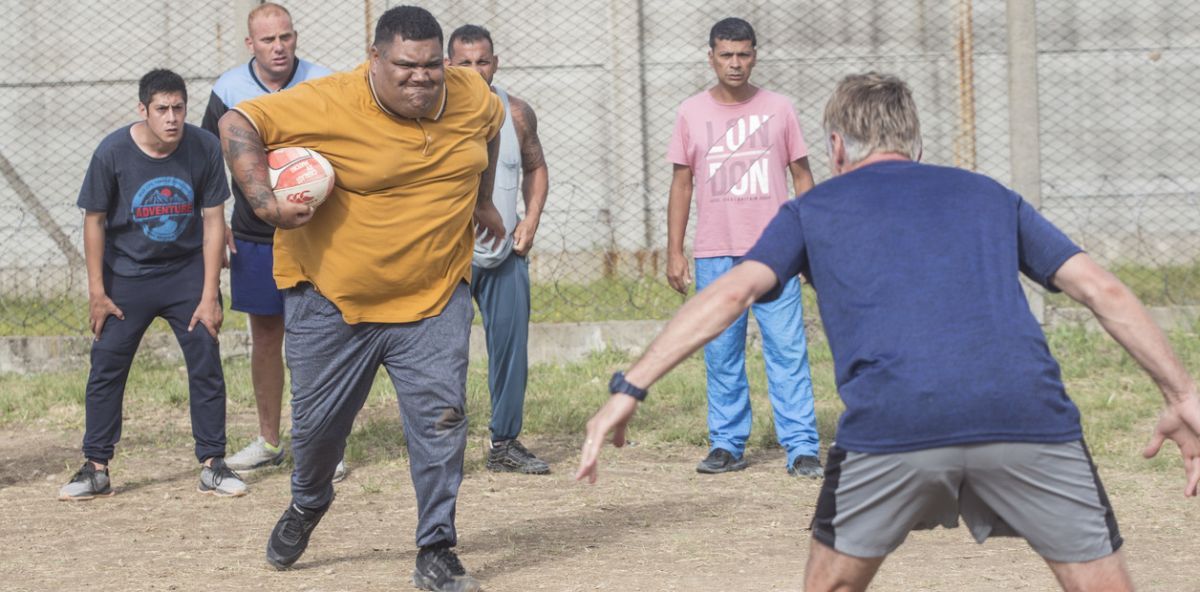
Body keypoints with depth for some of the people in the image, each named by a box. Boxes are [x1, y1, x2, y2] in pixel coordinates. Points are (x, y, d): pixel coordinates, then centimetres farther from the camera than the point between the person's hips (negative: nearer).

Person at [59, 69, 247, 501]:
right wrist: (97, 292, -7)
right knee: (106, 367, 0)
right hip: (127, 275, -1)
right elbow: (94, 221, -6)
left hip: (187, 271, 1)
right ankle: (95, 469, 9)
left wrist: (209, 295, -10)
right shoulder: (113, 152, -17)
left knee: (207, 365, -1)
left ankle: (212, 465, 10)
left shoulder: (204, 149, -14)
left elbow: (213, 222, -8)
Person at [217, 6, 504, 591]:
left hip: (434, 300, 2)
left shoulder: (473, 97, -3)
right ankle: (307, 504, 44)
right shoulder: (326, 104, -18)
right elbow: (237, 124, -15)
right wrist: (264, 200, -26)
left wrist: (482, 199, 27)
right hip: (333, 296, -2)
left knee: (440, 419, -12)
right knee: (318, 421, 11)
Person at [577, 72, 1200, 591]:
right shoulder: (989, 195, 28)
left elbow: (730, 293, 8)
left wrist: (630, 388, 7)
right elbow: (1103, 290, 20)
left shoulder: (814, 208, 23)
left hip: (892, 423, -1)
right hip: (1028, 412, 1)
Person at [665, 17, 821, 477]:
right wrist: (674, 253, 4)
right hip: (714, 254, 1)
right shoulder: (692, 114, 7)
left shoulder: (778, 109, 5)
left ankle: (802, 447, -6)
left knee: (787, 349, -6)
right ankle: (727, 445, 12)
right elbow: (681, 185, 10)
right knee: (721, 355, 3)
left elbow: (801, 176, 9)